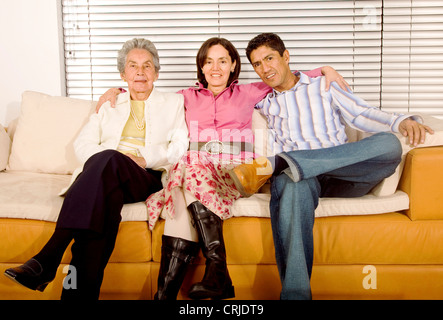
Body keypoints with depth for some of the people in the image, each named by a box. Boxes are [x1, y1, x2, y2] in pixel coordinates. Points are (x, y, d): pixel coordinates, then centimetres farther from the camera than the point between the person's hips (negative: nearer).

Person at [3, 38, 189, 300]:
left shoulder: (174, 102, 21)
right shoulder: (108, 105, 28)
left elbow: (181, 147, 6)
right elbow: (82, 145, 16)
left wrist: (144, 158, -10)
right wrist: (106, 158, -7)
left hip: (148, 178, -2)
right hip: (108, 177, 2)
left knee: (109, 160, -38)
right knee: (108, 195, -39)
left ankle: (48, 258, -45)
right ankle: (84, 290, -42)